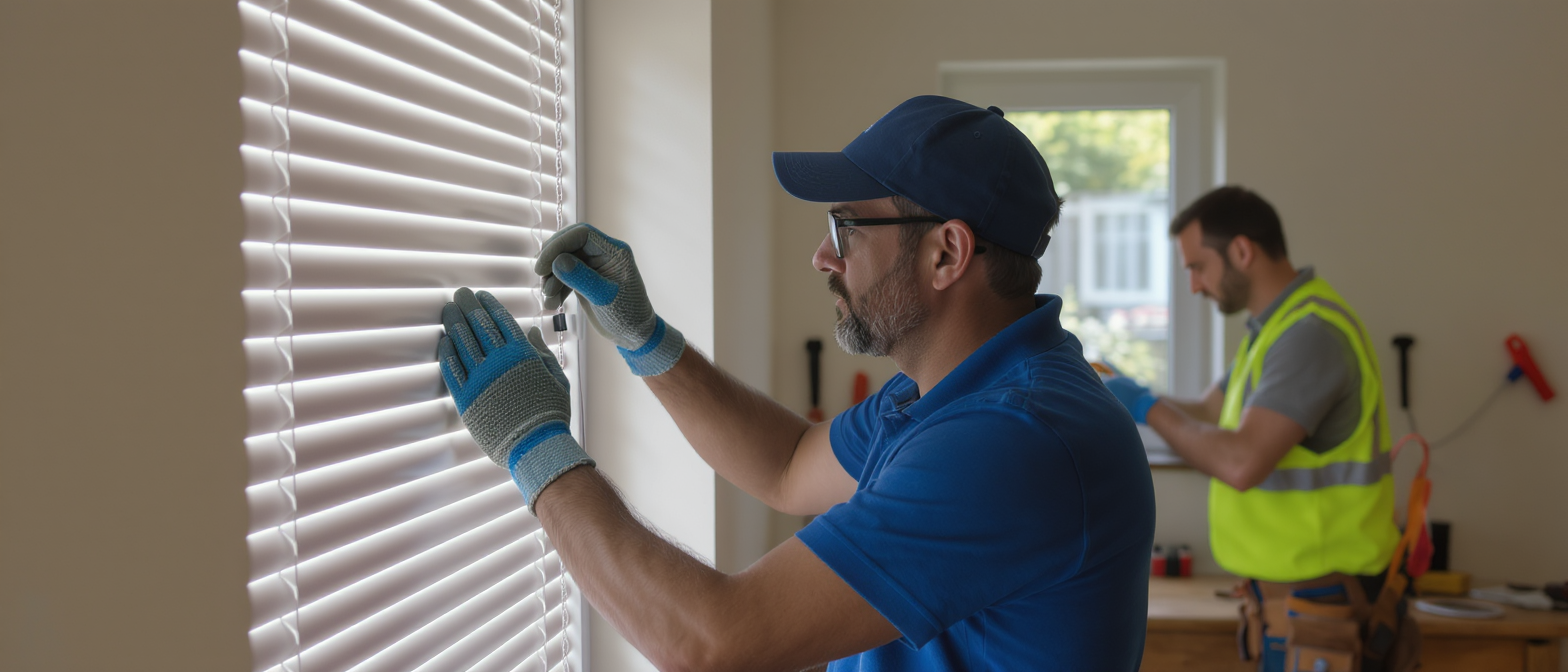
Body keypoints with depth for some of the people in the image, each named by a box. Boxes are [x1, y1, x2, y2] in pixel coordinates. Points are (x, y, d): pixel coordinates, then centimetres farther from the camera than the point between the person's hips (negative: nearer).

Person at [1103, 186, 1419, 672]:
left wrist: (1148, 408, -18)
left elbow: (1241, 463, -31)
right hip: (1293, 594, 10)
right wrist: (1114, 394, 8)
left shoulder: (1310, 335, -21)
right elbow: (1208, 416, 19)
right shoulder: (1280, 325, 13)